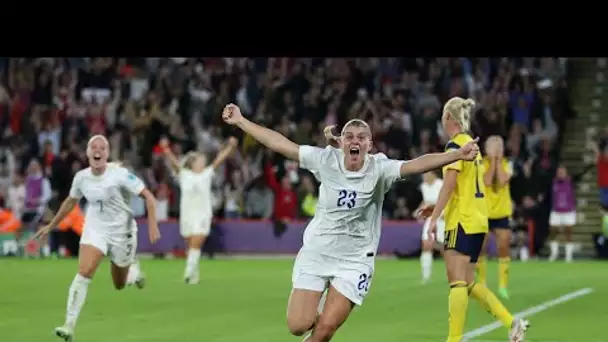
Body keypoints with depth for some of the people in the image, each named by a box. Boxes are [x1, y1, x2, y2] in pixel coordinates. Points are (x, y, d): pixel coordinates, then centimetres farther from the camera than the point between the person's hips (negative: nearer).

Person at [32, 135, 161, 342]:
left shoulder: (119, 175, -18)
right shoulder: (81, 177, -4)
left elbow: (148, 196, -15)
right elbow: (70, 202, 15)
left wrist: (152, 225, -24)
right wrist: (50, 226, 20)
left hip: (121, 232, -2)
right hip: (94, 230, 2)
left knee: (120, 285, 12)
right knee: (83, 274, -20)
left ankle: (133, 267, 50)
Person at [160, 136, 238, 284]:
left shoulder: (207, 174, 5)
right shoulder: (184, 174, 2)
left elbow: (219, 159, 0)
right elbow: (174, 162, -11)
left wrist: (230, 147, -11)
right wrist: (166, 149, -28)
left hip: (203, 215, 0)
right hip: (187, 215, 0)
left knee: (196, 244, -11)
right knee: (191, 245, 7)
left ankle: (190, 272, -16)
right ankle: (194, 273, 19)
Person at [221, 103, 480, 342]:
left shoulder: (379, 168, -12)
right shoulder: (326, 160, -7)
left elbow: (417, 165, -26)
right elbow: (279, 144, -2)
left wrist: (457, 155, -41)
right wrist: (240, 121, -1)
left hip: (355, 260, -1)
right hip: (315, 252, 1)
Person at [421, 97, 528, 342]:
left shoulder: (455, 144, -10)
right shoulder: (471, 144, 17)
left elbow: (449, 184, -19)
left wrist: (435, 217, -20)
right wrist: (438, 208, 19)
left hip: (462, 221, -9)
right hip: (477, 220, 9)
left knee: (457, 280, -10)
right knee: (468, 282, 12)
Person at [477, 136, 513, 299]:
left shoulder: (506, 164, 1)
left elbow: (502, 181, -18)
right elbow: (487, 181, -22)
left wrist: (498, 160, -13)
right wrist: (493, 160, -17)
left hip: (502, 213, 1)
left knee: (504, 247, -4)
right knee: (481, 248, 1)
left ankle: (503, 285, 4)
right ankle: (482, 284, 13)